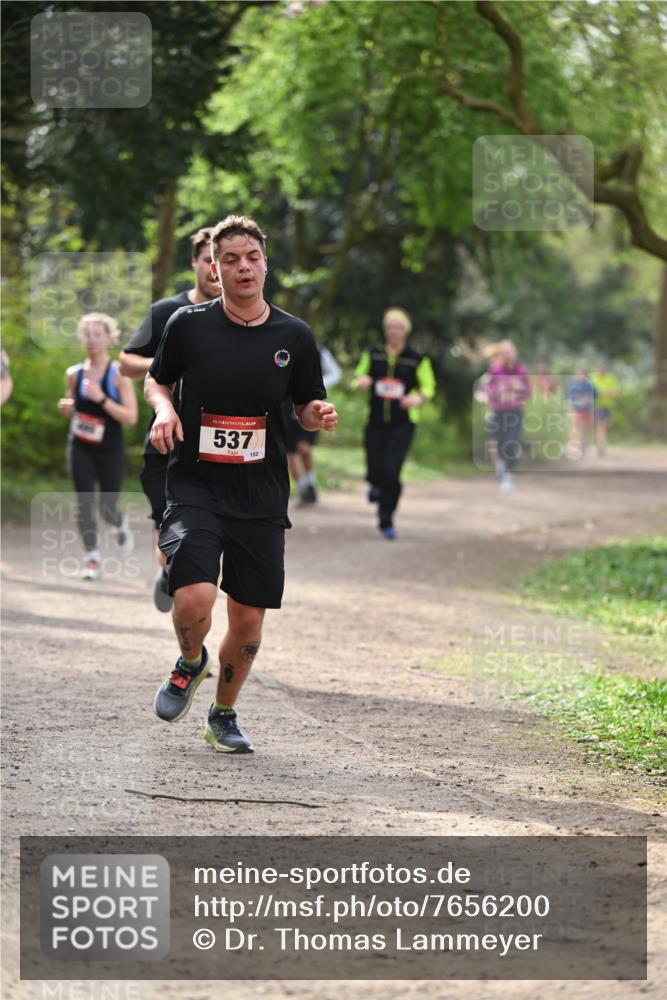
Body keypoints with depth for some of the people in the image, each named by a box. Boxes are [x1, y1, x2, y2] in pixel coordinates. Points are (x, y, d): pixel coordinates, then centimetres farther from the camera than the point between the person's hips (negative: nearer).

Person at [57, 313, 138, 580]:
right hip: (80, 448, 3)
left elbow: (131, 417, -17)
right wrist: (66, 407, -6)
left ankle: (121, 526, 39)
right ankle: (92, 558, 4)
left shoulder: (118, 375, -11)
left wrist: (101, 399, -27)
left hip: (109, 450, -3)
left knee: (107, 508, 4)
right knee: (84, 502, -7)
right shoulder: (74, 374, 1)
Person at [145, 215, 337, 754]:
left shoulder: (294, 336, 1)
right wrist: (164, 408, -8)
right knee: (194, 599, -22)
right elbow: (156, 379, 13)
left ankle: (224, 716, 31)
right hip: (195, 485, -2)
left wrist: (319, 414, -11)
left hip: (261, 494, 2)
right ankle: (191, 662, 14)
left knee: (249, 618, 6)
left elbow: (307, 407, 12)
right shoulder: (189, 324, -2)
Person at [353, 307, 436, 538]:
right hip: (376, 422, 2)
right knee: (375, 473, -1)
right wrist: (361, 381, -11)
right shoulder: (372, 353, 5)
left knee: (391, 471, -15)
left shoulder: (417, 359, 0)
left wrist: (419, 398, -15)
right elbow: (358, 377, 14)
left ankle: (386, 521, 0)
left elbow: (428, 386, 7)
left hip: (403, 424, -2)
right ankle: (376, 485, 41)